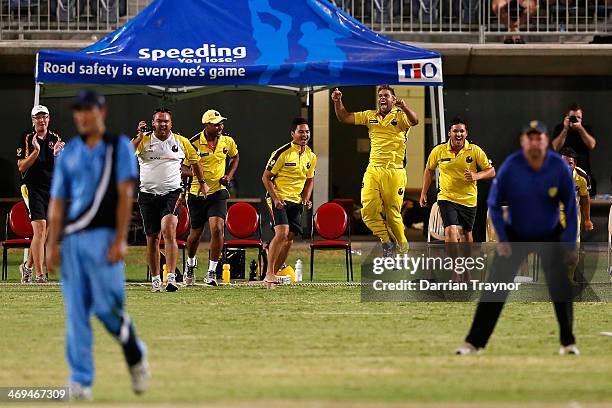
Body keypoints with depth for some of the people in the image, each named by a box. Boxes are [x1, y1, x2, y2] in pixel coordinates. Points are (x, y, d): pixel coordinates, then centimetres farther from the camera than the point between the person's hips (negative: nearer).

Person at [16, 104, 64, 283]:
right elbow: (21, 167, -8)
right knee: (40, 228, -17)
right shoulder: (26, 138, -2)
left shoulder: (55, 138, 10)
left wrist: (57, 154, -13)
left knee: (43, 233, 9)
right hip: (32, 187, -5)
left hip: (51, 188, 5)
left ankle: (28, 266, 29)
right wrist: (36, 152, -21)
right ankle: (39, 274, -19)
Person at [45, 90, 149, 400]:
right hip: (72, 238, 4)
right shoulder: (68, 153, 16)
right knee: (75, 313, -3)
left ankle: (135, 355, 16)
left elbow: (125, 195, -4)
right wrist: (52, 244, 4)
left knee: (106, 305, -12)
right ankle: (80, 383, -3)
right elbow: (57, 202, 15)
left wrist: (120, 239, -14)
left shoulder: (119, 147, 5)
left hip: (103, 236, -4)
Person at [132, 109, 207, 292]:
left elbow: (194, 160, 22)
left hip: (172, 194, -2)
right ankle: (155, 279, 19)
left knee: (169, 231, -20)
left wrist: (202, 182, 24)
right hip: (148, 195, 2)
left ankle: (171, 277, -27)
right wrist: (139, 136, -18)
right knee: (152, 238, 7)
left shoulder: (181, 142, 6)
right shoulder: (144, 141, 2)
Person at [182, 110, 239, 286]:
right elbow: (180, 167, -5)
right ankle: (191, 264, 40)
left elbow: (235, 157, 21)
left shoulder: (227, 142, -1)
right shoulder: (193, 144, -12)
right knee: (196, 233, 10)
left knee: (217, 229, -18)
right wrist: (195, 174, -25)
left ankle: (212, 272, -10)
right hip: (197, 194, -1)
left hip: (218, 192, 1)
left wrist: (229, 175, 5)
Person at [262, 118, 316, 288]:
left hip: (296, 201, 7)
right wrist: (275, 198, -19)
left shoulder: (311, 157, 7)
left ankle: (273, 274, 16)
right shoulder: (282, 153, -13)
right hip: (279, 198, -7)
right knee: (282, 232, -22)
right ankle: (269, 273, -18)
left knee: (289, 239, 5)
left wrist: (306, 198, 6)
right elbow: (266, 177, -9)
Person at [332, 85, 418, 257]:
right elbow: (344, 117, 14)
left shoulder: (400, 116, 0)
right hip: (373, 170, 4)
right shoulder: (370, 116, 13)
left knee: (393, 213, -3)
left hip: (394, 171, -4)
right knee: (368, 210, -8)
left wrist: (403, 106, -40)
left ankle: (403, 247, 15)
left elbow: (414, 121, -22)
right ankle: (386, 240, 11)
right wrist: (338, 101, -3)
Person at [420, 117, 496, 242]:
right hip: (446, 198, -1)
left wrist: (476, 176, -23)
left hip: (469, 200, 1)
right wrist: (423, 193, 11)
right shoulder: (439, 151, -3)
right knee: (450, 231, -20)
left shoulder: (475, 151, -6)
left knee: (467, 233, 15)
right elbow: (429, 170, 13)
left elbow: (491, 171, -3)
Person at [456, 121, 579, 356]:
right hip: (515, 235, 0)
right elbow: (494, 204, -7)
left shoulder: (559, 168, -18)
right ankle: (473, 343, -4)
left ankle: (568, 342, 3)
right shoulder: (510, 167, -19)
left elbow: (571, 207, -7)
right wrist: (502, 239, -11)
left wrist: (570, 244, -10)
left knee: (560, 287, -10)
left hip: (550, 235, 0)